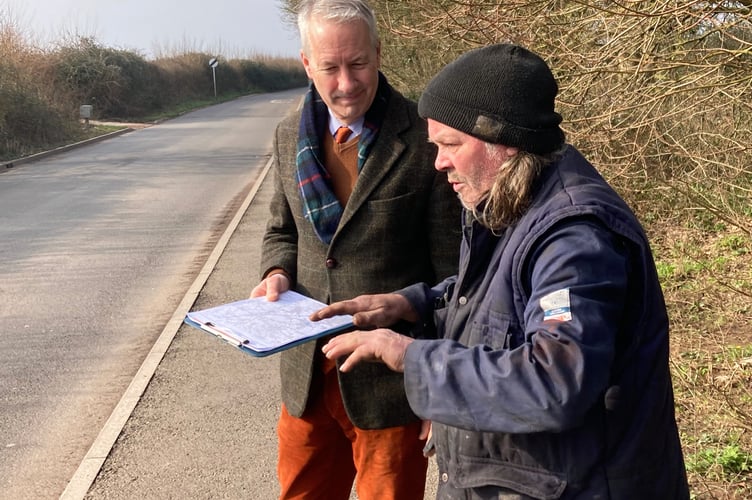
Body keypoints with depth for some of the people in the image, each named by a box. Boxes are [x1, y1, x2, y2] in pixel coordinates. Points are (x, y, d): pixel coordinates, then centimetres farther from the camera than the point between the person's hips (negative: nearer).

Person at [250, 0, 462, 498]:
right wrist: (277, 273, -5)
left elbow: (452, 271, -10)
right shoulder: (291, 137, 3)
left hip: (390, 379, -5)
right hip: (307, 374, 5)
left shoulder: (426, 140, -14)